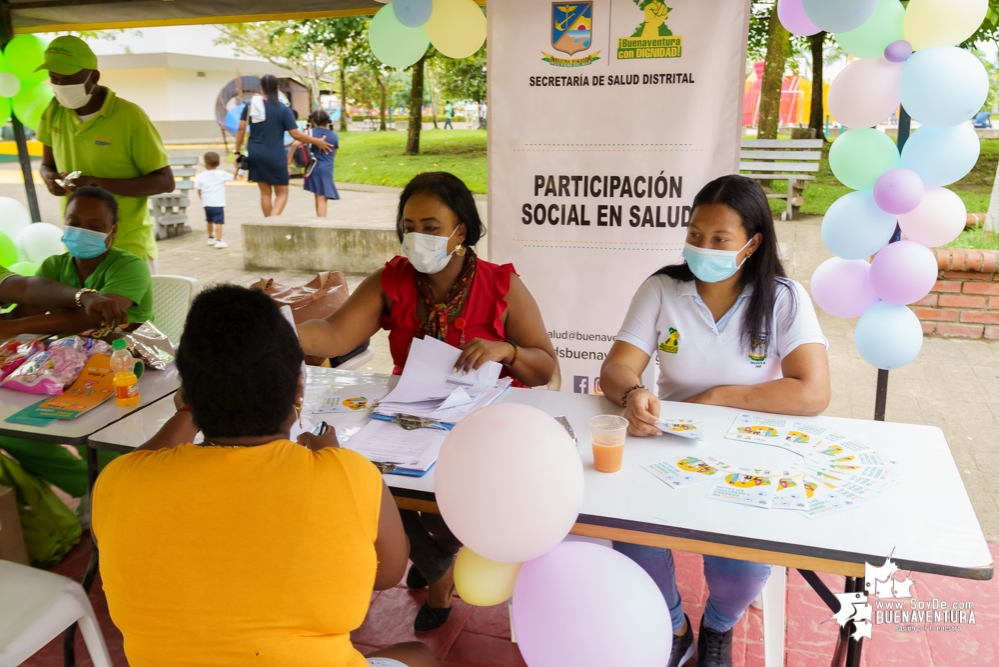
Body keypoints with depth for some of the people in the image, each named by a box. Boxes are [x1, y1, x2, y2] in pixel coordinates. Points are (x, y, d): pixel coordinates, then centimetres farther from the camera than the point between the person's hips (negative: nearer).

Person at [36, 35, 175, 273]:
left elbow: (165, 182, -14)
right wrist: (50, 178, -9)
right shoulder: (54, 112, 3)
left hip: (127, 246, -5)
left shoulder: (130, 117, -14)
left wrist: (99, 184, -24)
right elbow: (47, 164, 16)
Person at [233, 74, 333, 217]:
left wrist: (238, 152, 8)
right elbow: (295, 134, -11)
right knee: (282, 193, 7)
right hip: (275, 157, -4)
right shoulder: (282, 109, -8)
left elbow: (241, 129, 1)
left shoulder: (251, 105, 3)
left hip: (256, 155, 4)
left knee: (265, 192, 16)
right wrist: (317, 142, 1)